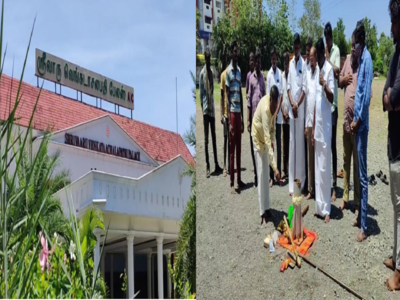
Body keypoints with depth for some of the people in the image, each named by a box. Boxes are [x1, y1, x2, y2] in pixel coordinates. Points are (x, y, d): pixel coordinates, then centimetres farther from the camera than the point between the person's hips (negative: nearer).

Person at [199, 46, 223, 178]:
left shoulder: (211, 71, 13)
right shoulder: (202, 73, -5)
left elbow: (212, 91, 12)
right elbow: (201, 93, -7)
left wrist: (211, 106, 5)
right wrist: (202, 109, -11)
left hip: (212, 109, 6)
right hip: (206, 109, -6)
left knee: (214, 138, 10)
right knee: (206, 139, -3)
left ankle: (216, 164, 16)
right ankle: (208, 166, 0)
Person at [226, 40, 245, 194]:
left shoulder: (240, 71, 14)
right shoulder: (228, 71, -8)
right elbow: (227, 96, -11)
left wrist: (242, 117, 15)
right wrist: (229, 121, -14)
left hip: (239, 113, 7)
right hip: (232, 112, -7)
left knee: (239, 148, 12)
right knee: (232, 149, -4)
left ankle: (239, 179, 20)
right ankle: (232, 183, 1)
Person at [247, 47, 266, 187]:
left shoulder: (262, 77, 10)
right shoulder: (251, 77, -2)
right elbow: (248, 100, -4)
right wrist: (248, 120, -7)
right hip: (253, 116, -3)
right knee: (254, 147, 2)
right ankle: (255, 175, 9)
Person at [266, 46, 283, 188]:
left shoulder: (280, 73, 3)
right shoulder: (269, 75, -3)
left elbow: (281, 95, 1)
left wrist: (277, 112, -10)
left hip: (279, 115, 2)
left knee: (279, 143, 8)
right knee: (271, 144, 1)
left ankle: (278, 172, 17)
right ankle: (271, 176, 5)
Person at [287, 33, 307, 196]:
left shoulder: (303, 64, -4)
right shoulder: (291, 63, 11)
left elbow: (304, 88, -8)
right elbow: (289, 86, 7)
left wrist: (297, 104, -13)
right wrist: (292, 104, -6)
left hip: (301, 108, -4)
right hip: (291, 108, 5)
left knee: (300, 142, -1)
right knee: (292, 142, 6)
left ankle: (301, 182, 5)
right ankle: (292, 184, 11)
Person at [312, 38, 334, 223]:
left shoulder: (329, 69, -9)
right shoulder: (317, 69, 14)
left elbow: (332, 98, -16)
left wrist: (325, 86, -34)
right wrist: (313, 128, 13)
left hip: (326, 126, -8)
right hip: (317, 126, 8)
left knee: (324, 168, -4)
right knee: (317, 168, 11)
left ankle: (326, 209, 2)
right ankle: (319, 206, 18)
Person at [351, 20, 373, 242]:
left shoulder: (367, 60, -16)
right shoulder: (360, 60, 14)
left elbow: (366, 95, -19)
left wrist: (358, 120, -13)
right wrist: (354, 120, 13)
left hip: (362, 124, -10)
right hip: (357, 122, 10)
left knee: (363, 175, -7)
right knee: (358, 172, 16)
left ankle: (364, 227, -3)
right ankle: (361, 214, 26)